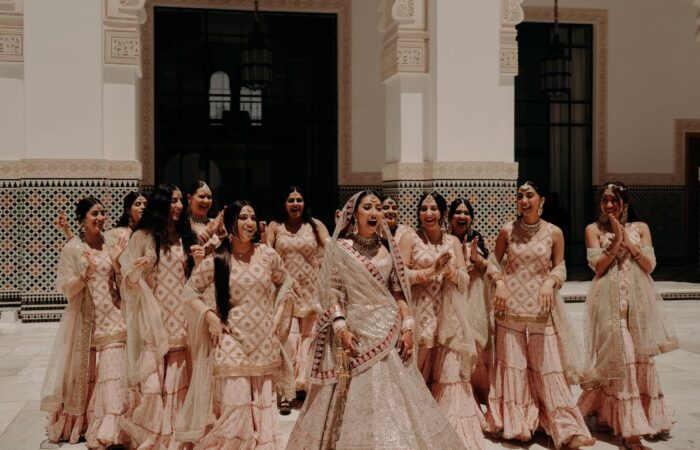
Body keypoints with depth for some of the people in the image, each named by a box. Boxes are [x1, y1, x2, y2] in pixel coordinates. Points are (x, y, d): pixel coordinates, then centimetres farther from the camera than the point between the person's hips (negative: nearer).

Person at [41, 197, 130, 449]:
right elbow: (66, 289, -7)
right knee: (84, 372, 6)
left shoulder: (111, 245, 5)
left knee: (112, 370, -5)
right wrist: (87, 270, -21)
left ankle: (108, 428, 1)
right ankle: (78, 424, 24)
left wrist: (115, 262, -9)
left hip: (111, 318, 3)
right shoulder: (72, 249, -5)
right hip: (85, 319, -3)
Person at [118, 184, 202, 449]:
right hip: (153, 321, -3)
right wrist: (135, 272, -20)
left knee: (178, 384, 2)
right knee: (151, 384, -5)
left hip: (181, 322, 3)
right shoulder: (142, 237, 1)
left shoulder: (186, 238, 11)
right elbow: (129, 283, 1)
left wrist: (200, 261, -3)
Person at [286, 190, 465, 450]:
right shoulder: (338, 248, -2)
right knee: (357, 403, 0)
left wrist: (407, 327, -1)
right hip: (356, 332, -3)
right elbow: (331, 294, -5)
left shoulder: (387, 248, 9)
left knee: (394, 397, 6)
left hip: (389, 331, 4)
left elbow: (399, 292, 9)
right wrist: (341, 328, -17)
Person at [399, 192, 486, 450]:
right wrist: (432, 269, -17)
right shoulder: (410, 238, 0)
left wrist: (449, 270, -13)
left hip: (448, 315, 4)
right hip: (419, 313, -3)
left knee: (448, 372, 4)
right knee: (417, 373, 0)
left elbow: (464, 280, 7)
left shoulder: (453, 242, 12)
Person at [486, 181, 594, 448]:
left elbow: (559, 268, 5)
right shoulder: (507, 231, 1)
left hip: (541, 306, -1)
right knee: (512, 364, 5)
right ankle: (516, 424, 17)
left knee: (547, 365, 0)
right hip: (511, 305, 1)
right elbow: (494, 262, 7)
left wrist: (550, 282, -15)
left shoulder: (554, 233, -1)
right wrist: (499, 282, -11)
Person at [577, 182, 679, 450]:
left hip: (638, 300, 3)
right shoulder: (594, 229, 4)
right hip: (609, 301, -2)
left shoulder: (640, 228, 9)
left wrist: (628, 241, -8)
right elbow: (598, 266, -6)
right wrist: (616, 241, -12)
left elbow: (650, 266, 1)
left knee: (639, 358, 5)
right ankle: (629, 427, -2)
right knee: (618, 358, -6)